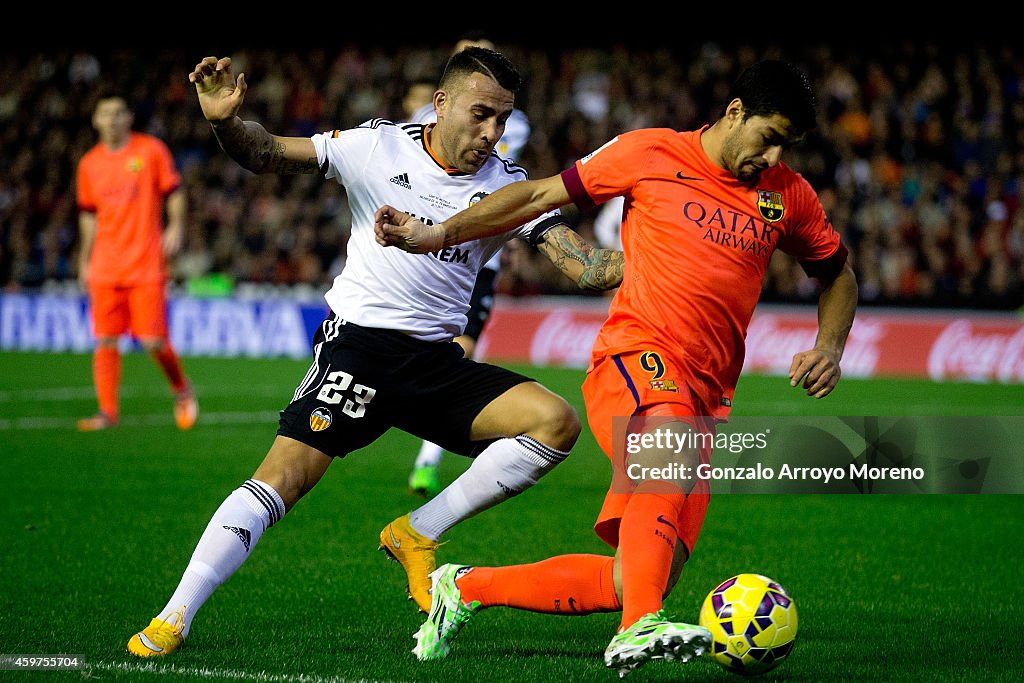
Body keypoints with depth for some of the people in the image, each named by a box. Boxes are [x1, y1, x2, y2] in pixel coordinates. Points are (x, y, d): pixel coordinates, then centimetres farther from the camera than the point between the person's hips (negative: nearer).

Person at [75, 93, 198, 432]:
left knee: (153, 340, -8)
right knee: (105, 341, -2)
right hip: (105, 268, 3)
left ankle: (181, 389, 18)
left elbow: (173, 191, 4)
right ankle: (108, 412, 3)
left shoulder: (151, 150, 0)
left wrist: (176, 226, -12)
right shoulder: (89, 164, 10)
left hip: (147, 264, -3)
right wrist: (84, 260, 15)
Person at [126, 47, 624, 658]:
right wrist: (225, 121, -22)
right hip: (360, 340, -4)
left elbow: (583, 264, -3)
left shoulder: (509, 186, 3)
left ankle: (418, 535, -5)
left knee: (556, 422, -15)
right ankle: (173, 619, -13)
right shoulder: (378, 148, -2)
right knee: (283, 477, -19)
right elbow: (266, 155, -1)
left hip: (440, 361, 4)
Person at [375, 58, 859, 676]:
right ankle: (640, 629, -52)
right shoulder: (651, 155, 2)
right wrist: (437, 234, 5)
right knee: (670, 451, -41)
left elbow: (839, 275, 29)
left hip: (706, 395, 5)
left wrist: (830, 346, 10)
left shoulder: (788, 194, 13)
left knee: (643, 580, -5)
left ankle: (467, 588, 13)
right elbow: (542, 194, 10)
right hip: (636, 356, -5)